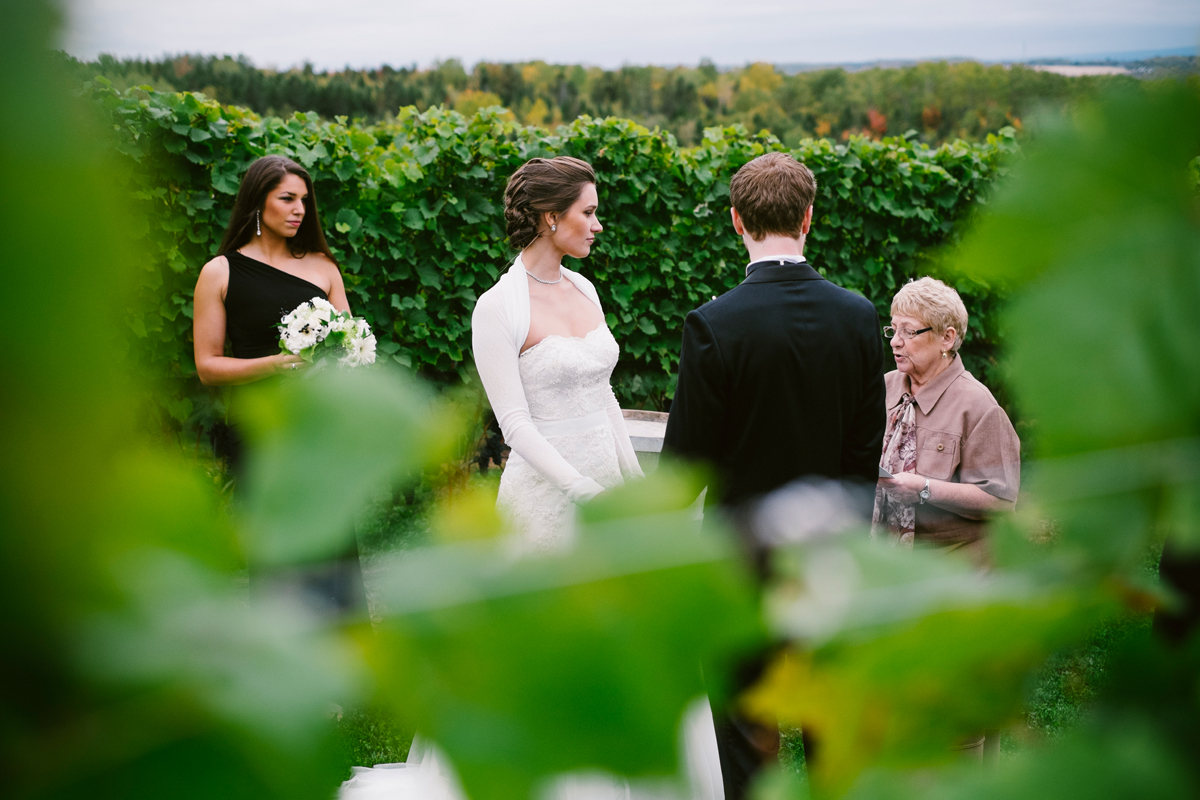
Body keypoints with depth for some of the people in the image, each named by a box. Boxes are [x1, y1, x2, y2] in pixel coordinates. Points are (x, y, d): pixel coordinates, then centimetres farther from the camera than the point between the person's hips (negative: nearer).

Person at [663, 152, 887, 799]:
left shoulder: (714, 325, -17)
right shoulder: (858, 317, -4)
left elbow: (686, 458, -12)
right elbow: (868, 449, 3)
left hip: (746, 554, -4)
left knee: (748, 733, 6)